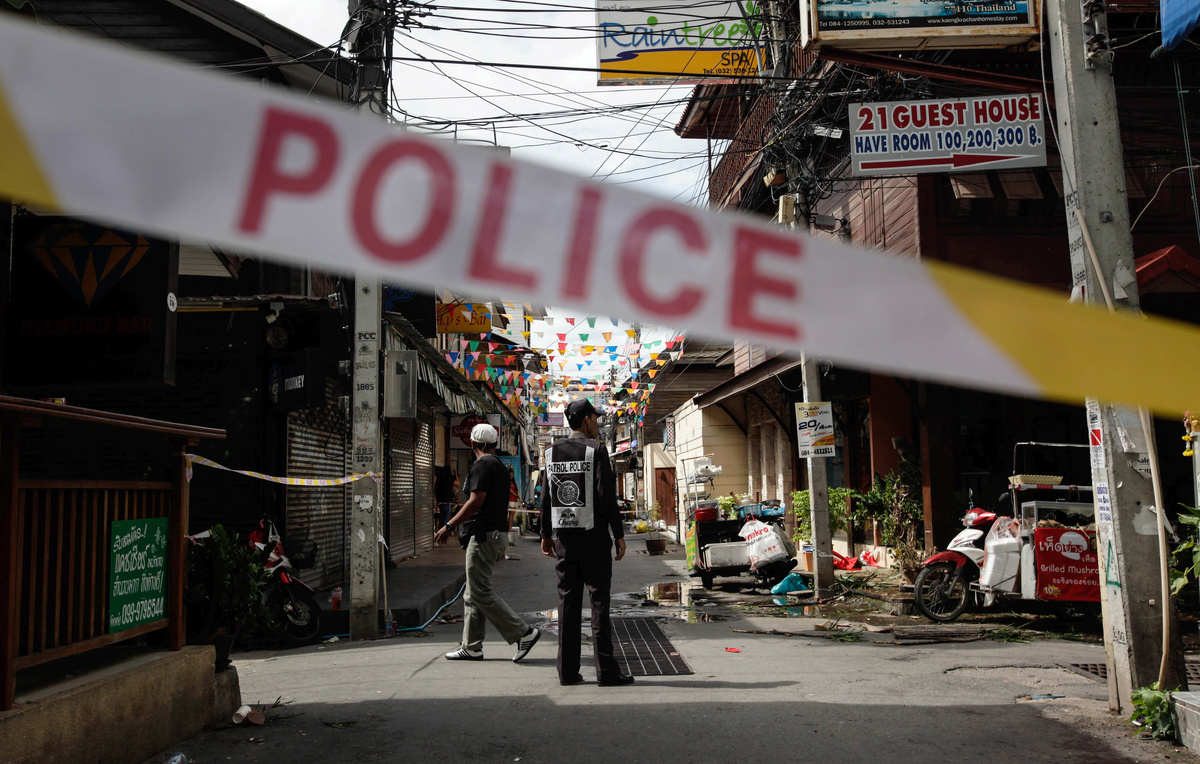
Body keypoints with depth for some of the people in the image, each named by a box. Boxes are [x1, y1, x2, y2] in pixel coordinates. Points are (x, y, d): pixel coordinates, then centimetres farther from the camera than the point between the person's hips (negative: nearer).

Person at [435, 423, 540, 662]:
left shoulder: (483, 464, -11)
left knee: (480, 593, -8)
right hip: (497, 533, 10)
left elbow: (476, 501, -19)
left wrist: (449, 526, -16)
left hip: (484, 536, -10)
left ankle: (523, 633, -9)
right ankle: (471, 647, 16)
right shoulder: (499, 465, 19)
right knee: (473, 593, 13)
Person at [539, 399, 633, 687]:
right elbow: (606, 496, -12)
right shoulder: (596, 449, -7)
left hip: (563, 536, 5)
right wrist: (619, 534, -6)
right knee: (599, 601, 0)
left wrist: (546, 534, 17)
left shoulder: (552, 453, 9)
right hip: (593, 536, -5)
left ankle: (568, 670, 11)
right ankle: (606, 670, 2)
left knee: (568, 601, 8)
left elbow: (546, 498, 10)